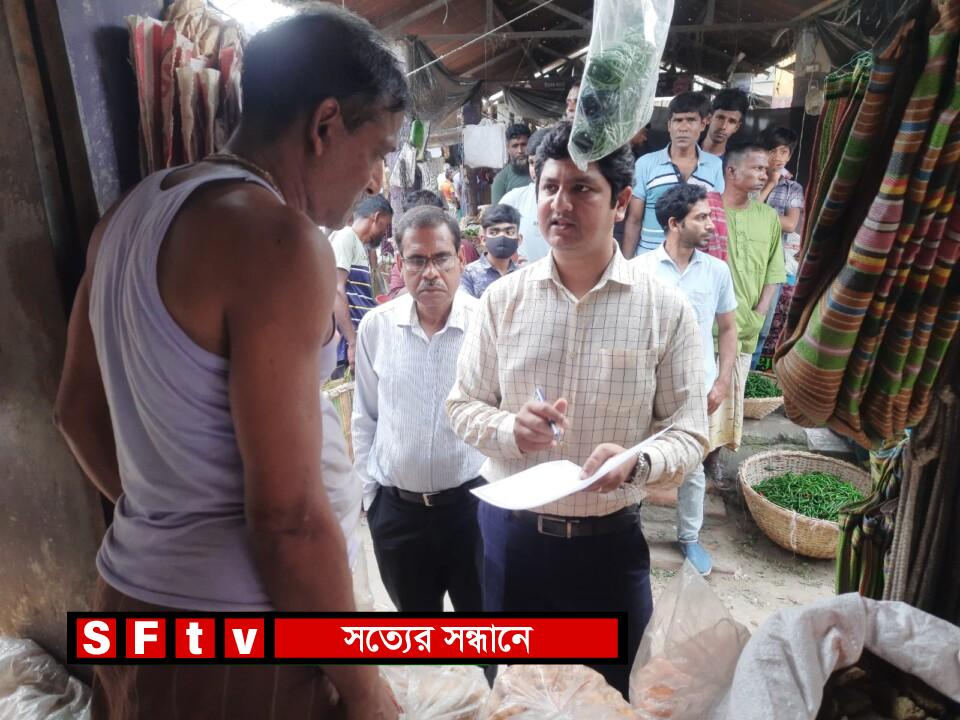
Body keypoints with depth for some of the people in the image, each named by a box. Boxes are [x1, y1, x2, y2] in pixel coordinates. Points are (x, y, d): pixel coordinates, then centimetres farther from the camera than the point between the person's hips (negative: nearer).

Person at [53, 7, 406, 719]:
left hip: (137, 594, 8)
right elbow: (287, 514, -23)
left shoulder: (131, 213, 5)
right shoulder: (278, 238, -22)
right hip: (240, 639, -8)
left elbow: (79, 411, 13)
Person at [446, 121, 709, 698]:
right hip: (509, 530, 2)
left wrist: (636, 462, -27)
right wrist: (509, 428, -19)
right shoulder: (503, 298, -3)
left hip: (609, 540, -1)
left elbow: (690, 433, -6)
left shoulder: (667, 310, -8)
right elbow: (463, 405, 2)